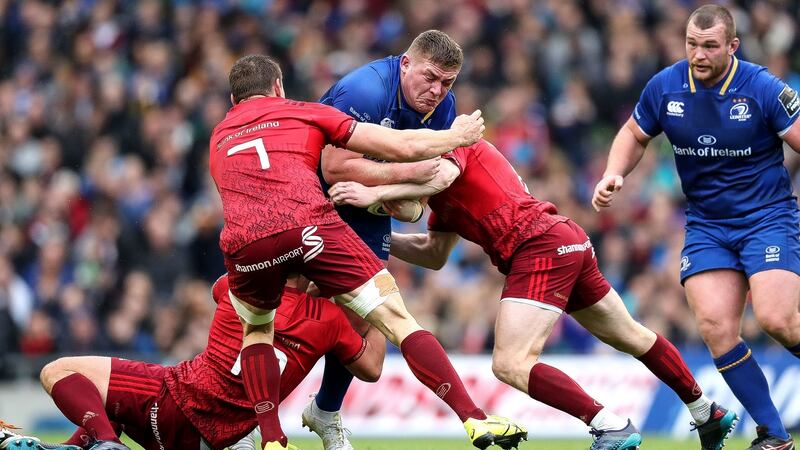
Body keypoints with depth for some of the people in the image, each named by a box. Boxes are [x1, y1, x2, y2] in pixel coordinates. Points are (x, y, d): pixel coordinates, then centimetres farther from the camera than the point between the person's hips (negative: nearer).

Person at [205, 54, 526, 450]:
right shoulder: (304, 112, 25)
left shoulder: (217, 139, 34)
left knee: (257, 331, 31)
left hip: (244, 243, 3)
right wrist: (458, 136, 37)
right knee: (397, 318, 4)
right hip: (309, 226, -3)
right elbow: (403, 147, 20)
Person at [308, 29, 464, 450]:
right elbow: (335, 167, -34)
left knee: (362, 312, -1)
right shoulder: (365, 91, -30)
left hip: (367, 211, 6)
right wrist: (407, 171, -38)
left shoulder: (443, 108, -6)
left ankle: (326, 412, 18)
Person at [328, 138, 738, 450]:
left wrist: (376, 193, -27)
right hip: (571, 239, 11)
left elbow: (441, 174, -24)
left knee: (510, 365, -17)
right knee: (631, 338, 24)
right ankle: (708, 414, 38)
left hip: (541, 246, -11)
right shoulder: (443, 196, 27)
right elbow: (434, 255, 26)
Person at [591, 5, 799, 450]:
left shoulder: (764, 89, -14)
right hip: (706, 225, 4)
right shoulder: (664, 88, -2)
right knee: (716, 329, -12)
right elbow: (635, 135, 16)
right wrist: (613, 176, -1)